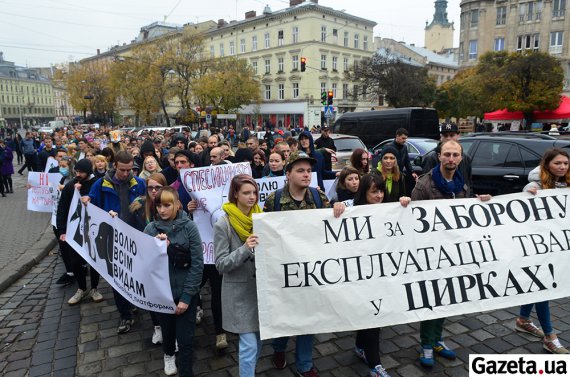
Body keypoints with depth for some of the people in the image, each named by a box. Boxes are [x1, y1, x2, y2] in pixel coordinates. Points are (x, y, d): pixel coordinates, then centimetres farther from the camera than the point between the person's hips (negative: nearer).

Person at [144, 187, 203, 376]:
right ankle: (168, 355, 54)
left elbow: (197, 264, -12)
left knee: (185, 339, 1)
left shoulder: (189, 227, -13)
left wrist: (186, 296, -13)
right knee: (167, 329, 23)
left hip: (185, 292, -2)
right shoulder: (150, 229, -6)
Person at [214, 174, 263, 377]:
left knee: (260, 339, 17)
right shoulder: (223, 224, -13)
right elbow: (221, 264, -14)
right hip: (240, 291, -5)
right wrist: (245, 249, -27)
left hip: (262, 286, 5)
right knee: (249, 345, -2)